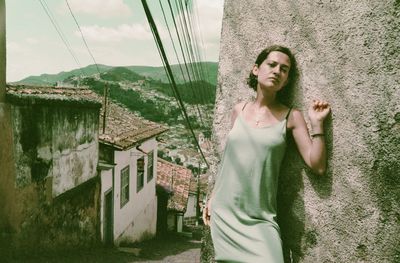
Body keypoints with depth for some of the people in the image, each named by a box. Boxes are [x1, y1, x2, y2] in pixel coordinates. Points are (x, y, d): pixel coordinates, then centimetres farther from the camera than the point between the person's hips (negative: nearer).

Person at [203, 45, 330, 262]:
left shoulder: (291, 117, -1)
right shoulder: (239, 110, 5)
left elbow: (318, 166, -5)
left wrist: (317, 123, -12)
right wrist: (212, 197, 16)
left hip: (260, 218, -2)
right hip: (224, 212, 2)